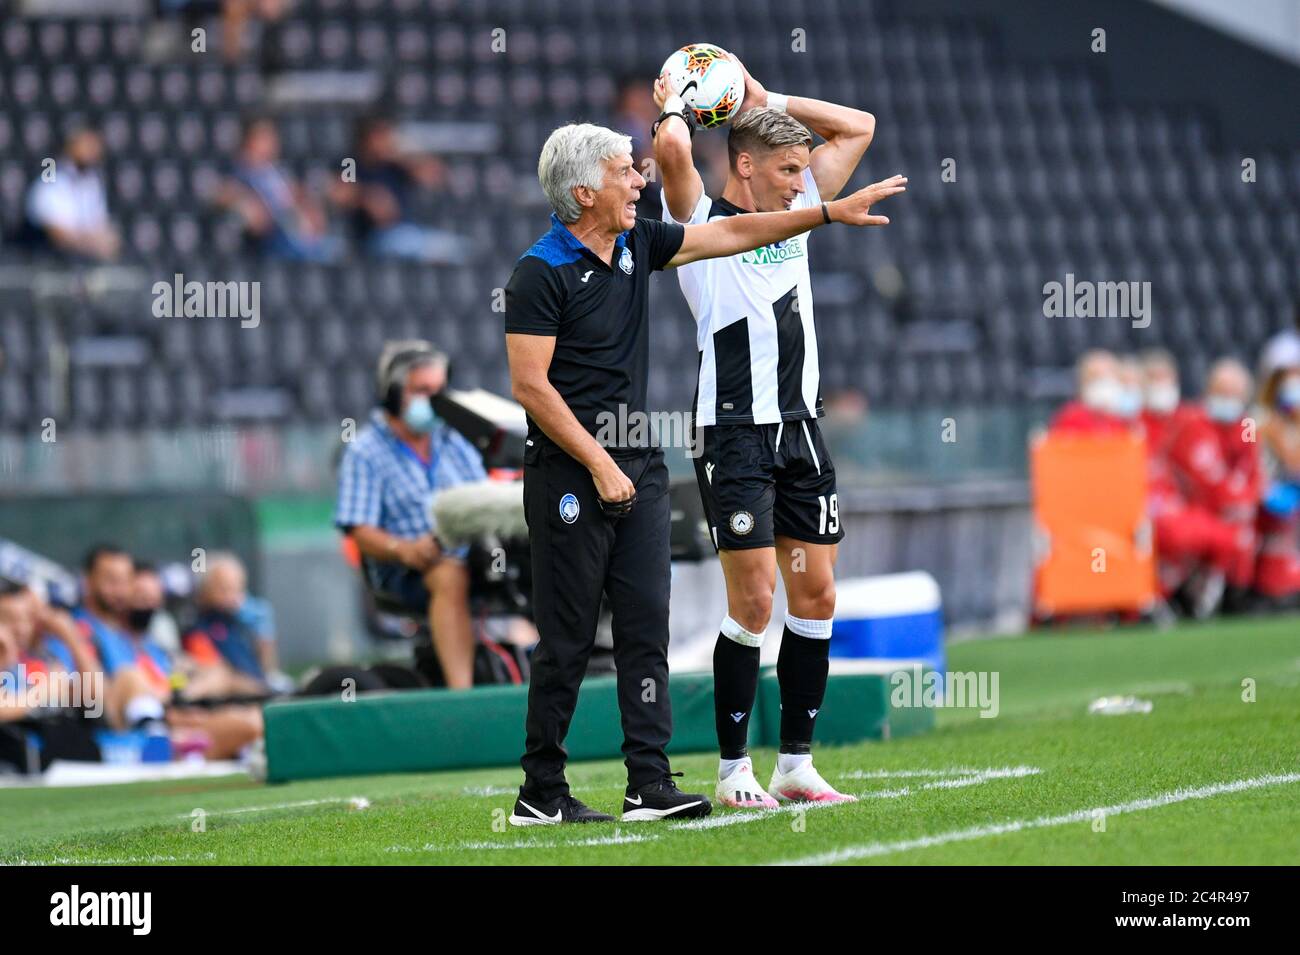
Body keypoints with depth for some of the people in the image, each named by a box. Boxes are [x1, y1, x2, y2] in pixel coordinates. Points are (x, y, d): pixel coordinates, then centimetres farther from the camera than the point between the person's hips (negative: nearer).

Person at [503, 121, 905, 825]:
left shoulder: (638, 244, 10)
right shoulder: (541, 272, -12)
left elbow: (731, 234, 20)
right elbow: (530, 385, -15)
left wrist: (833, 212, 19)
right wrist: (599, 464, -16)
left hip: (639, 467, 7)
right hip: (569, 474, -7)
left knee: (646, 622, 1)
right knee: (568, 635, -4)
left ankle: (650, 785, 1)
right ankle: (541, 793, 3)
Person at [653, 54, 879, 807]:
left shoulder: (796, 214, 15)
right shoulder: (704, 224, -3)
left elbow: (858, 127, 20)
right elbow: (673, 152, -22)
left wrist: (764, 99, 14)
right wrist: (676, 108, -1)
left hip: (800, 428, 7)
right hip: (735, 433, -7)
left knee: (816, 595, 5)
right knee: (755, 601, -9)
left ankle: (797, 764, 11)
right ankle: (734, 769, -1)